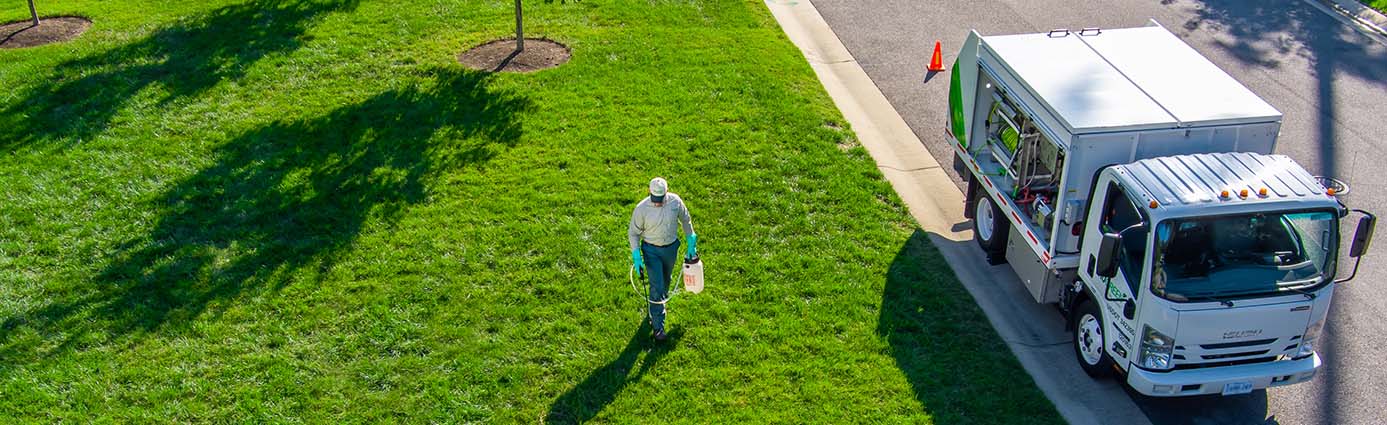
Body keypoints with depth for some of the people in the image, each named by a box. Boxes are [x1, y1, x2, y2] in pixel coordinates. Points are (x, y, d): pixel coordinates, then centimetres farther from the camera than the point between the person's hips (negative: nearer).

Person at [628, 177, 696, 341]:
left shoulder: (675, 201, -15)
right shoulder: (642, 208, -22)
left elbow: (686, 220, 3)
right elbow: (633, 232, -10)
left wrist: (691, 243, 6)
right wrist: (636, 256, -16)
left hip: (671, 248, 3)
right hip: (651, 250, -3)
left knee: (665, 282, 23)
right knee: (656, 287, -7)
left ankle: (659, 303, 51)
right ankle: (657, 325, 1)